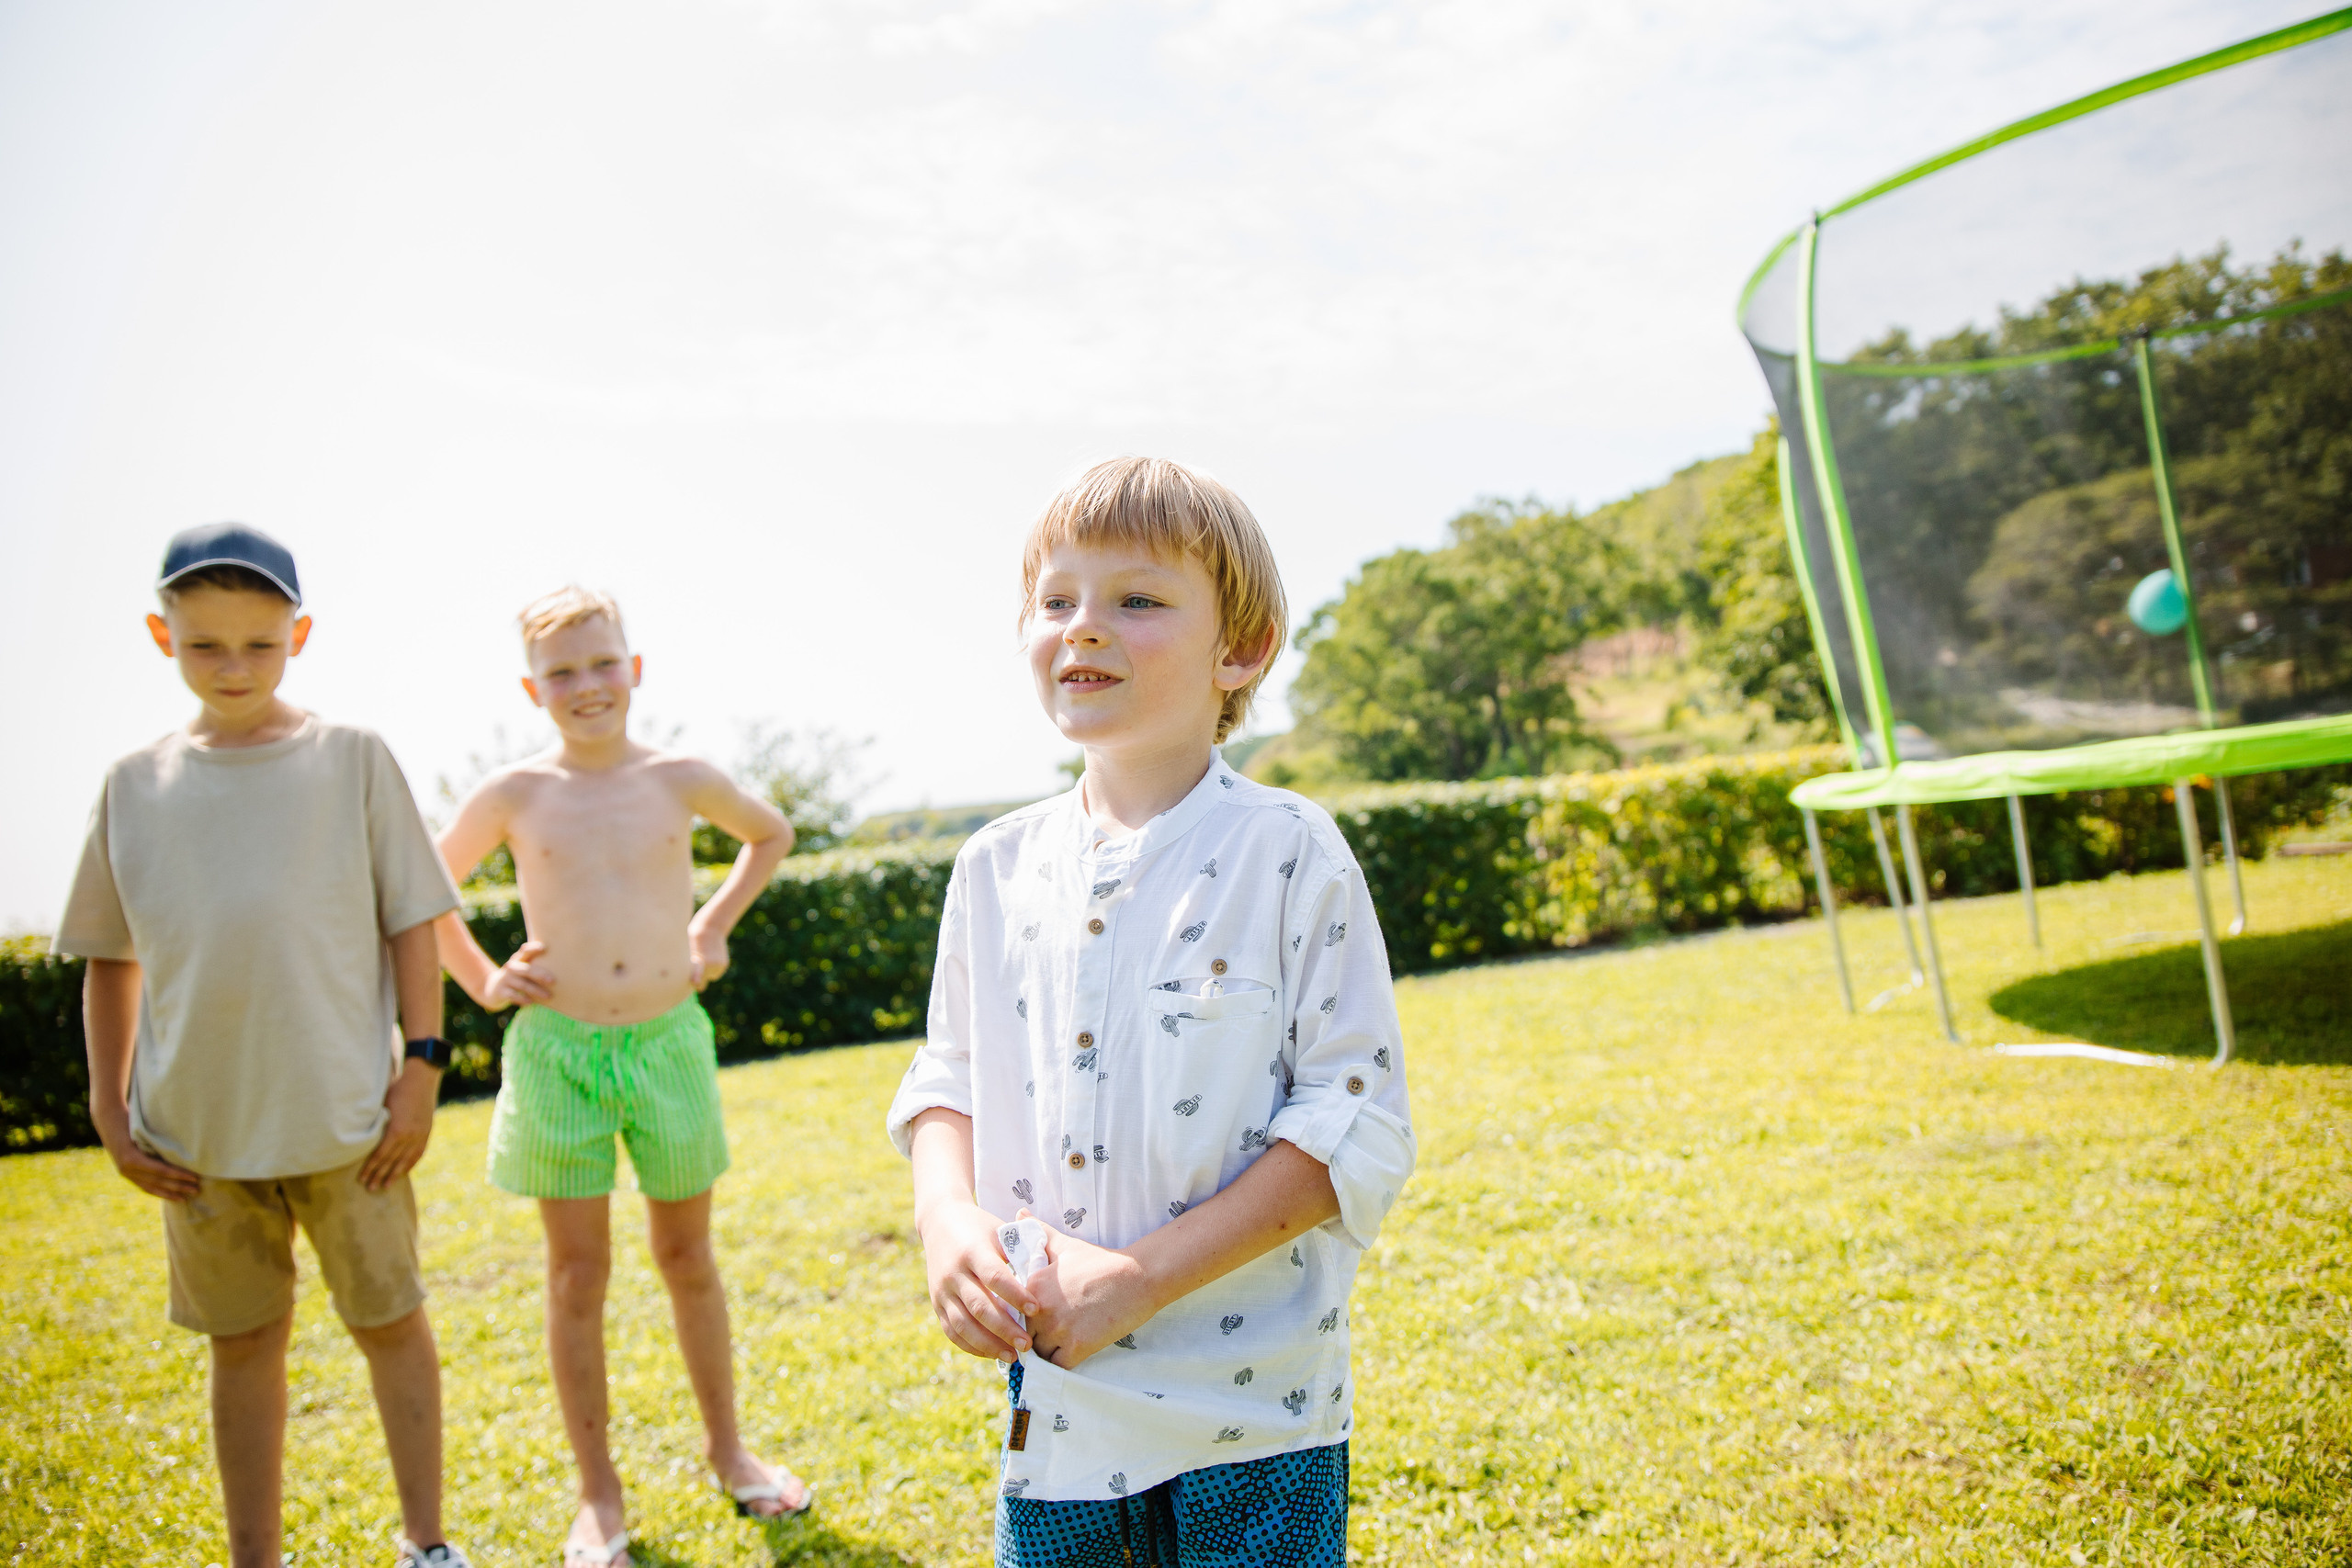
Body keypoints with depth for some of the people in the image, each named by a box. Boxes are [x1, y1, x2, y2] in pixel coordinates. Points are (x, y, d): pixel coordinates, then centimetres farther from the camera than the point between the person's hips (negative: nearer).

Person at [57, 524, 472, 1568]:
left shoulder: (353, 760, -2)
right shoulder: (135, 784, 5)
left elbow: (410, 922, 0)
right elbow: (110, 959, 11)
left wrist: (422, 1063, -6)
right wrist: (110, 1108, 7)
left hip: (345, 1117, -2)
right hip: (199, 1128, 2)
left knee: (389, 1319, 9)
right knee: (243, 1341, 14)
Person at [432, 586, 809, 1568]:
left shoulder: (681, 780, -2)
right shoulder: (516, 795, -4)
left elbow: (772, 833, 17)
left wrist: (715, 923, 8)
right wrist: (482, 981, 3)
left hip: (670, 1040, 1)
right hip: (556, 1050, -1)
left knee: (689, 1259, 13)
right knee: (577, 1275, 7)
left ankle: (726, 1448, 32)